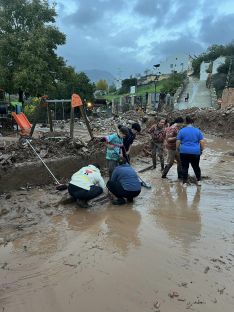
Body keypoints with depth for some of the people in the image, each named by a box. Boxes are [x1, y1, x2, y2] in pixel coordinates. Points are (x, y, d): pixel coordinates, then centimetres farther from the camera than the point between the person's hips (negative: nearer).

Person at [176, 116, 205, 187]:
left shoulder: (182, 131, 0)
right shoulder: (198, 130, 3)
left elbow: (178, 142, -1)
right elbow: (202, 142, 0)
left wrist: (178, 149, 12)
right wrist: (201, 150, 12)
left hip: (184, 152, -1)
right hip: (195, 152, 1)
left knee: (185, 167, 6)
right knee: (196, 167, 18)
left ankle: (185, 183, 7)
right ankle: (198, 181, 25)